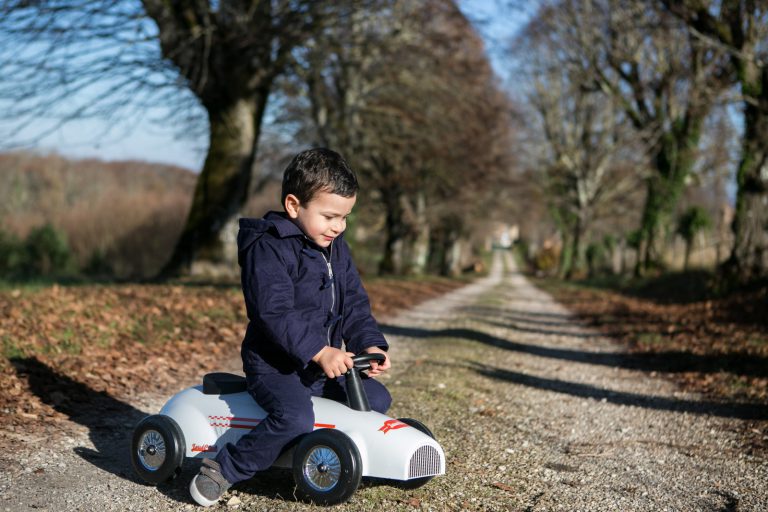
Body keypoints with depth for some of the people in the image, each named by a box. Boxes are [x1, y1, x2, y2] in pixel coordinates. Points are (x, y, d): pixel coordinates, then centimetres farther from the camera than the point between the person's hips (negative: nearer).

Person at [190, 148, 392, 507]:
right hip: (275, 366, -8)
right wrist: (319, 351, -32)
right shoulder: (268, 248, -16)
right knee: (295, 418, -31)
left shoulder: (336, 249, 10)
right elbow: (276, 313, -25)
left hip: (326, 363, 8)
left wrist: (369, 343, -7)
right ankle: (223, 469, -13)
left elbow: (354, 304, 10)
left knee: (376, 399, 3)